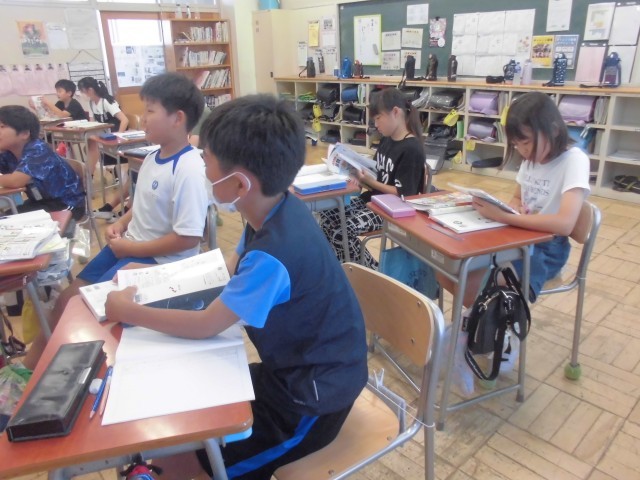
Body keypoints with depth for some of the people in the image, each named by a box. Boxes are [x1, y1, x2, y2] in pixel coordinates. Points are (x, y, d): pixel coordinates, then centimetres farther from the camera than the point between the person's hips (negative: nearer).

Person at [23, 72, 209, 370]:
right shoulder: (154, 157, 5)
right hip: (129, 246, 9)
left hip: (158, 260, -9)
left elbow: (189, 238, -27)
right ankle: (29, 367, 29)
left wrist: (130, 248, -18)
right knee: (67, 298, 12)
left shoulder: (189, 170, -25)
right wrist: (121, 224, 0)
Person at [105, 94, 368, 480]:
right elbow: (233, 270, 12)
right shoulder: (275, 210, -7)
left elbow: (206, 326, -21)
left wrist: (129, 312, -7)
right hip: (297, 368, 8)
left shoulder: (275, 251, -34)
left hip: (314, 396, -8)